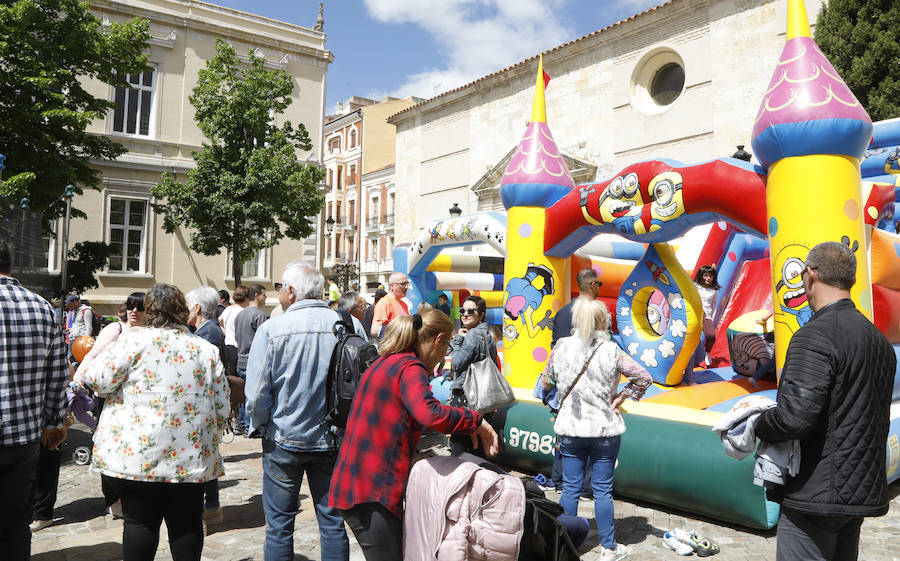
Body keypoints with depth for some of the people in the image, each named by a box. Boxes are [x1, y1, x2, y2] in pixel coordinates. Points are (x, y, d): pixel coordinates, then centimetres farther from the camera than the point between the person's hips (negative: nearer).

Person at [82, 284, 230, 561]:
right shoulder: (207, 349, 5)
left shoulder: (135, 338, -7)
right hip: (191, 456, 3)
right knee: (187, 523, 11)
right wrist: (209, 441, 20)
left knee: (139, 521, 10)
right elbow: (222, 408, 5)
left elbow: (98, 379, -8)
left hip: (138, 452, -2)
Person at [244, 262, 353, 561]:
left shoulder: (271, 329, -12)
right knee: (333, 522, 13)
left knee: (279, 524, 12)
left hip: (284, 439, -2)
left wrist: (260, 426, 7)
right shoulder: (351, 326, -5)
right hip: (334, 442, 2)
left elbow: (257, 393, -12)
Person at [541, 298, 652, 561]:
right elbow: (644, 377, -13)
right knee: (602, 489, 10)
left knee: (570, 487, 11)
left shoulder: (561, 347, -5)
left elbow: (546, 382, 5)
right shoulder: (611, 351, -12)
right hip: (605, 430, -1)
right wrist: (621, 398, -4)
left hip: (570, 428, 2)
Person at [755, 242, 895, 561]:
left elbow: (794, 415, -27)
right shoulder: (880, 340, 11)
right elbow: (876, 420, 17)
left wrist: (758, 426, -9)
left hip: (817, 494, -9)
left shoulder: (815, 335, -19)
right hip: (861, 493, 9)